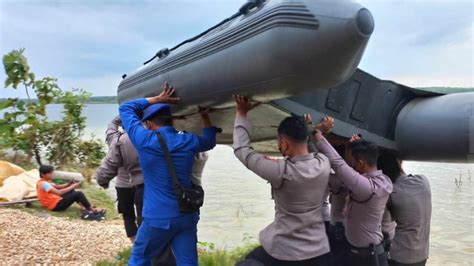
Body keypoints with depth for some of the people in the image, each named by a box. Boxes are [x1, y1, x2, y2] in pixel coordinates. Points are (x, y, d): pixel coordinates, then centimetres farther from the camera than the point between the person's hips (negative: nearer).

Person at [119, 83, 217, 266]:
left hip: (158, 218, -3)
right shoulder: (189, 141, 1)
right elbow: (210, 140, 25)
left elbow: (125, 108, 6)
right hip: (187, 217, 4)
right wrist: (205, 116, 32)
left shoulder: (144, 140, -10)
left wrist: (157, 99, 7)